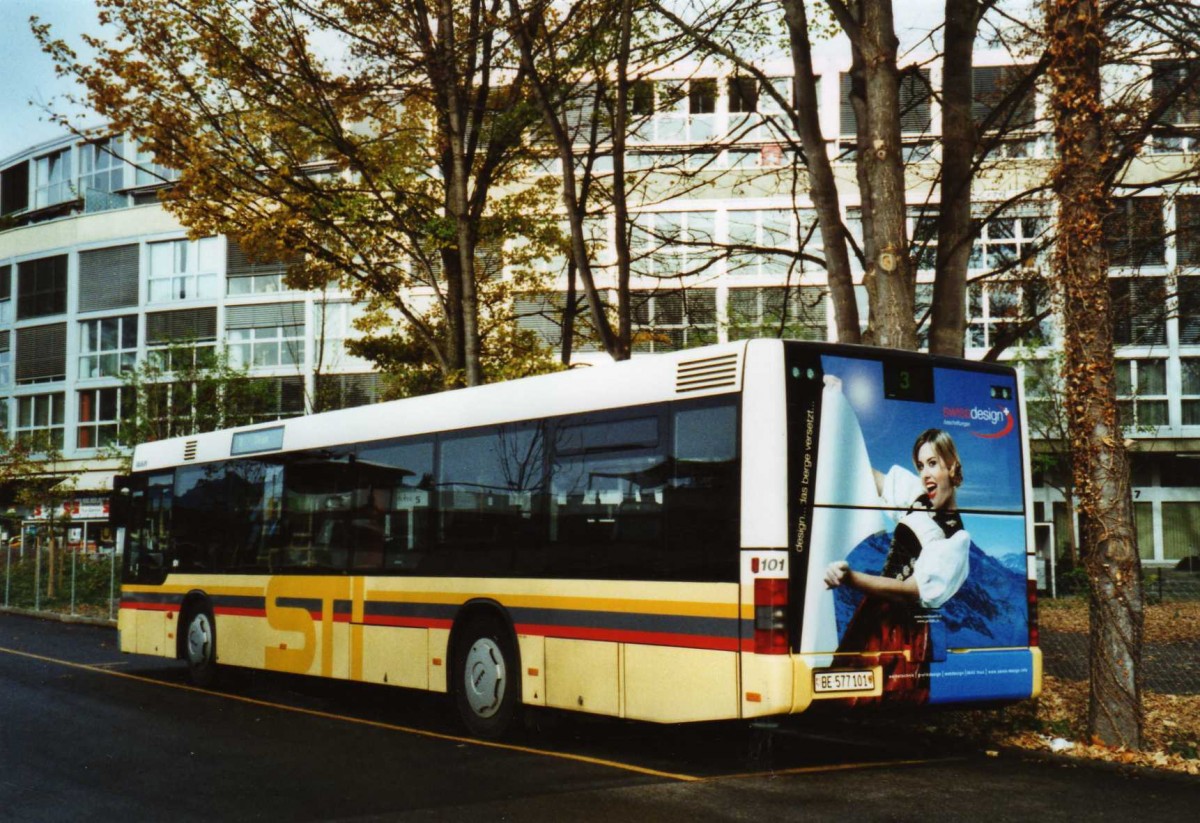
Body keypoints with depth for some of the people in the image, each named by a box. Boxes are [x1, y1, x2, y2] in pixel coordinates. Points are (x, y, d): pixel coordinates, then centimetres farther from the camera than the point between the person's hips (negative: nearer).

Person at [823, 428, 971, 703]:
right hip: (873, 614, 7)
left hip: (906, 631, -7)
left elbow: (912, 590, -22)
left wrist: (849, 577, -31)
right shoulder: (915, 494, 5)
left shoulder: (957, 537, -15)